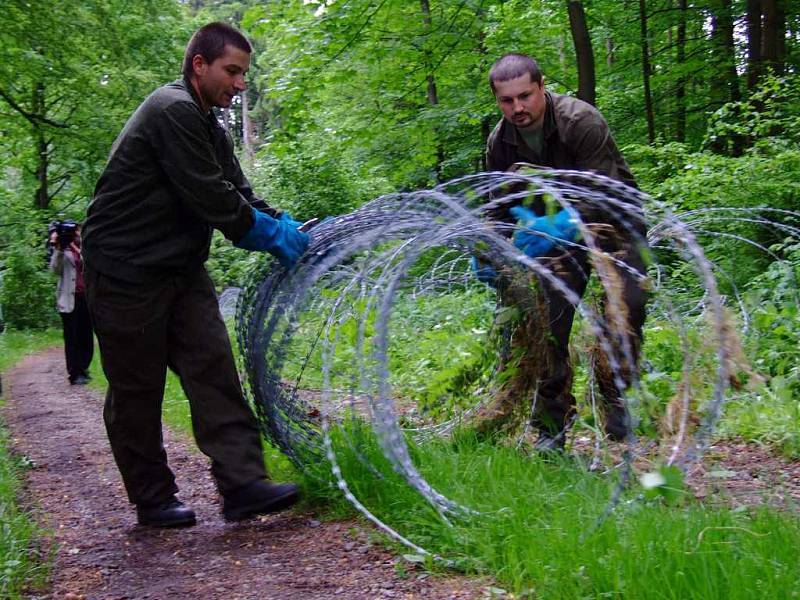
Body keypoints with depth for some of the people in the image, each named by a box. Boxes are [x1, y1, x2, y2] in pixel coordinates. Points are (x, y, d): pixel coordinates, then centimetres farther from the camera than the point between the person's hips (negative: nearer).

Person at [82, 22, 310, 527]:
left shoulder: (211, 129, 15)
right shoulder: (173, 112, -17)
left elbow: (239, 197, 11)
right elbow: (210, 199, -21)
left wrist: (285, 226, -5)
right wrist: (274, 235, -13)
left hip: (179, 268, 9)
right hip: (126, 271, -9)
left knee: (213, 368, -2)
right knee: (137, 389, 1)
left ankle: (243, 484, -5)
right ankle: (152, 500, 12)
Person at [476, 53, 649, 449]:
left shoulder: (582, 121, -28)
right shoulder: (500, 142, -11)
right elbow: (499, 207, -2)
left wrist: (556, 226, -52)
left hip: (613, 220, -4)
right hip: (559, 228, 4)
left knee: (625, 306, -19)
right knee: (548, 318, -6)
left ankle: (615, 396, 1)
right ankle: (553, 422, 2)